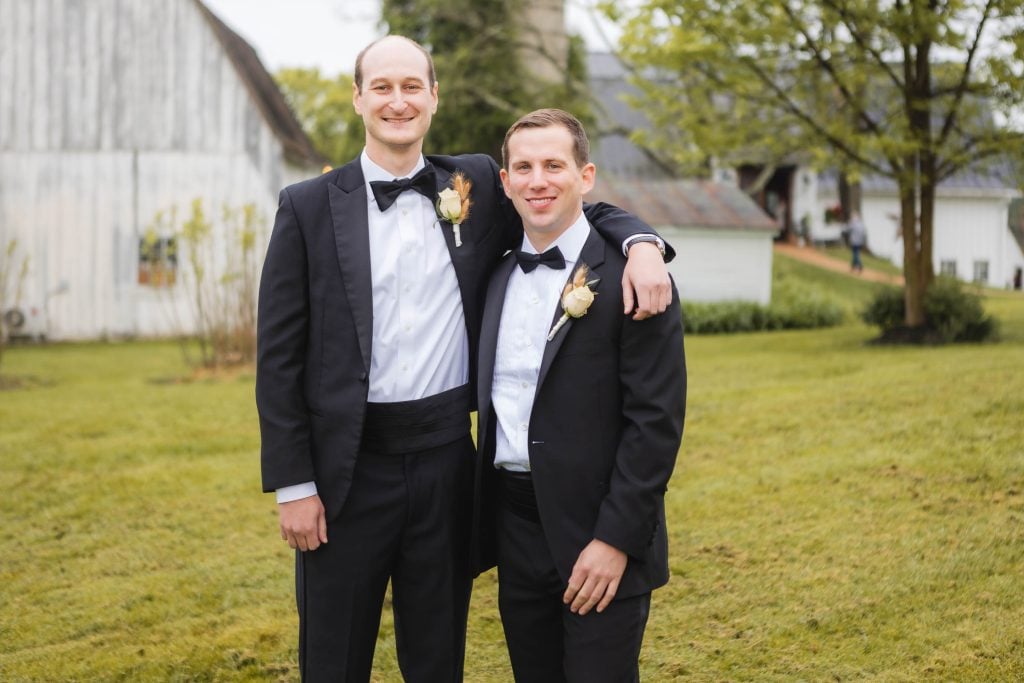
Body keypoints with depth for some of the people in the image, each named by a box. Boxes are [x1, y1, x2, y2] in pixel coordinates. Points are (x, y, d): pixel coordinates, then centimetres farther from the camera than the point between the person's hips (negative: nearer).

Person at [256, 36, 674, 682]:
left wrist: (640, 242, -10)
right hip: (348, 467, -2)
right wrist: (293, 485, -6)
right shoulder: (310, 206, -2)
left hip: (446, 461, 2)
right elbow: (279, 356, -2)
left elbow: (574, 209, 14)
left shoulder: (475, 185, 4)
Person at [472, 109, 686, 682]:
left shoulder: (628, 279, -10)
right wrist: (485, 518, 9)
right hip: (514, 525, 6)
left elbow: (657, 420, -14)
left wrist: (616, 539, -17)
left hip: (597, 533, -6)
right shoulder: (499, 277, 10)